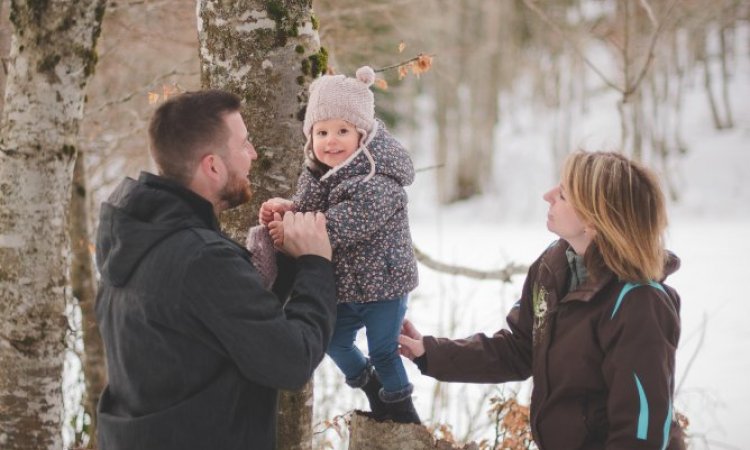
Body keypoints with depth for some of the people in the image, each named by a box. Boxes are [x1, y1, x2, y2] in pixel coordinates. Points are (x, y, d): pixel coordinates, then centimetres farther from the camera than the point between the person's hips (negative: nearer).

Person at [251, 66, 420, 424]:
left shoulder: (378, 179, -27)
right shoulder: (317, 173, -1)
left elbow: (346, 224, -37)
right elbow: (309, 209, 5)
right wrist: (286, 209, -18)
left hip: (382, 283, -7)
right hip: (343, 286, 7)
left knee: (383, 351, 6)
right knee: (333, 340, 20)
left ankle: (401, 408, 33)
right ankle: (372, 387, 47)